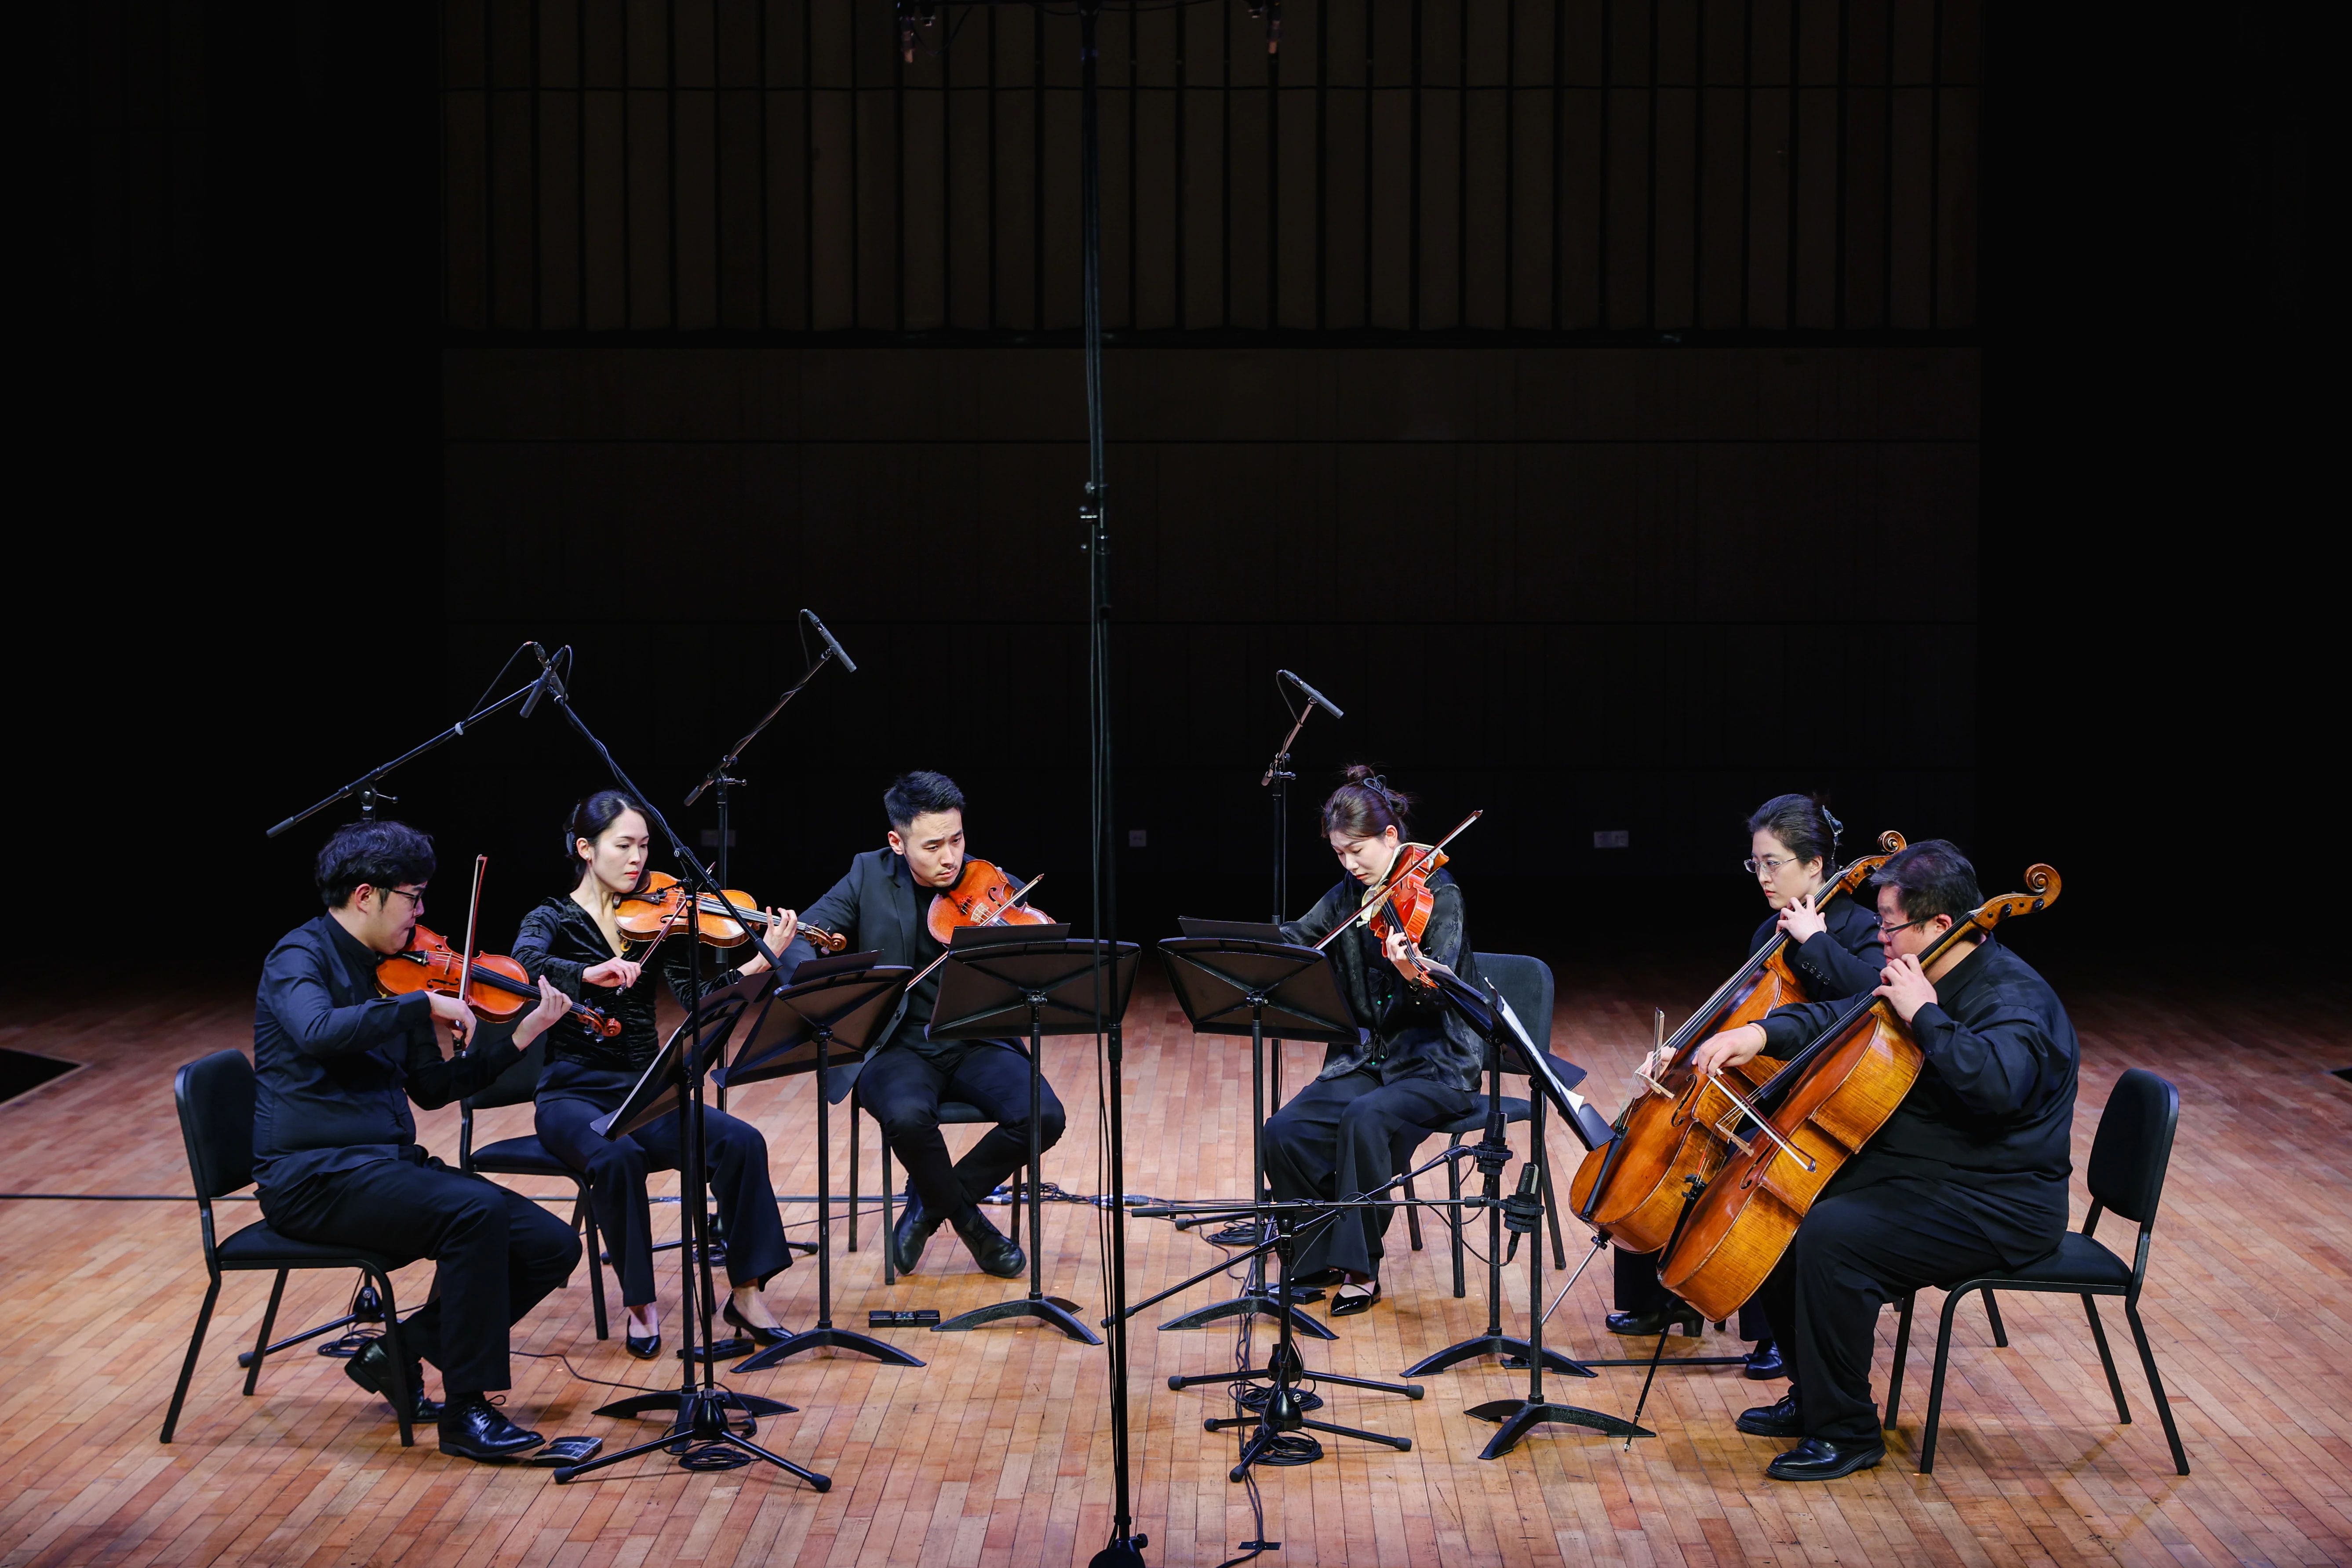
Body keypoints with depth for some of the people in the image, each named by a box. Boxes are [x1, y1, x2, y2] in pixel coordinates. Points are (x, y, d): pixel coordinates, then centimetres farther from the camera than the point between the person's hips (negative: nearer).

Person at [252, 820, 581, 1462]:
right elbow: (317, 1032, -31)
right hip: (315, 1175, -8)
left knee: (553, 1246, -5)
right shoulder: (301, 957, -7)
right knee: (475, 1211, -32)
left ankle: (399, 1351, 7)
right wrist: (425, 1005, -26)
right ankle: (466, 1410, -21)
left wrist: (521, 1035, 8)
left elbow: (433, 1090, 17)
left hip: (391, 1165, 8)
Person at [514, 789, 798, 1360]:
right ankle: (640, 1304, -19)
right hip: (575, 1098, -3)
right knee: (616, 1157, -36)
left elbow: (696, 1000, -5)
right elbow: (525, 963, -26)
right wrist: (590, 974, -43)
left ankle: (748, 1294, -12)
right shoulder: (553, 920, -1)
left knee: (740, 1141, -22)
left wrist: (755, 965, -20)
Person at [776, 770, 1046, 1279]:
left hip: (978, 1045, 1)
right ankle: (966, 1218, -3)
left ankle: (932, 1203, 2)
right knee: (909, 1116, -35)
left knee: (1043, 1117, -25)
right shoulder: (871, 876, 1)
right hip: (899, 1047, -1)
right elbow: (800, 938, -5)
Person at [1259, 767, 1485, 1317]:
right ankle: (1318, 1257, -1)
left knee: (1365, 1119, -35)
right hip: (1364, 1057, 6)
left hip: (1436, 1063, -6)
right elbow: (1293, 940, 6)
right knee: (1284, 1132, -18)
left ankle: (1360, 1269, -22)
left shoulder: (1436, 894, -10)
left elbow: (1441, 987, -22)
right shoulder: (1349, 896, 9)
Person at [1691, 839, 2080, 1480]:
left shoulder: (2016, 999, -20)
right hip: (1913, 1177, 11)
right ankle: (1813, 1399, 18)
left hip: (1997, 1210, -10)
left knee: (1831, 1237, -28)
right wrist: (1761, 1033, 3)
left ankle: (1846, 1434, -16)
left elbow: (1996, 1083, -41)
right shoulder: (1929, 981, 10)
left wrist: (1924, 1014, -29)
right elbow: (1839, 1020, 21)